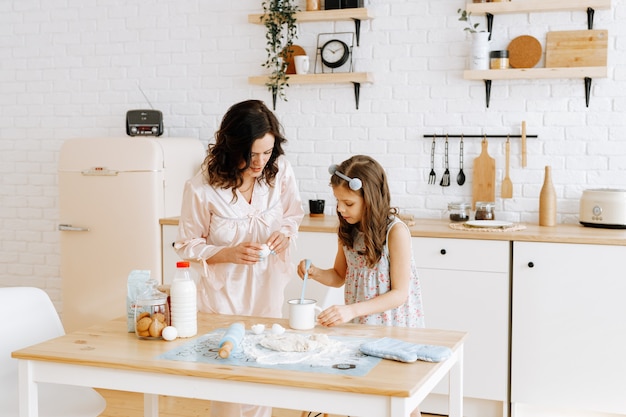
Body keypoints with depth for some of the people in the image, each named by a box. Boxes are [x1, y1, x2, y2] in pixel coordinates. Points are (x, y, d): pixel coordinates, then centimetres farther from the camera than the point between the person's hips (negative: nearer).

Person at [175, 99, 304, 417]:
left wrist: (285, 232, -16)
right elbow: (187, 245, -9)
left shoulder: (280, 171, -13)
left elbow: (293, 213, 6)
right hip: (225, 292, -3)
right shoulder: (202, 188, -21)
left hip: (268, 287, 3)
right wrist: (228, 253, -25)